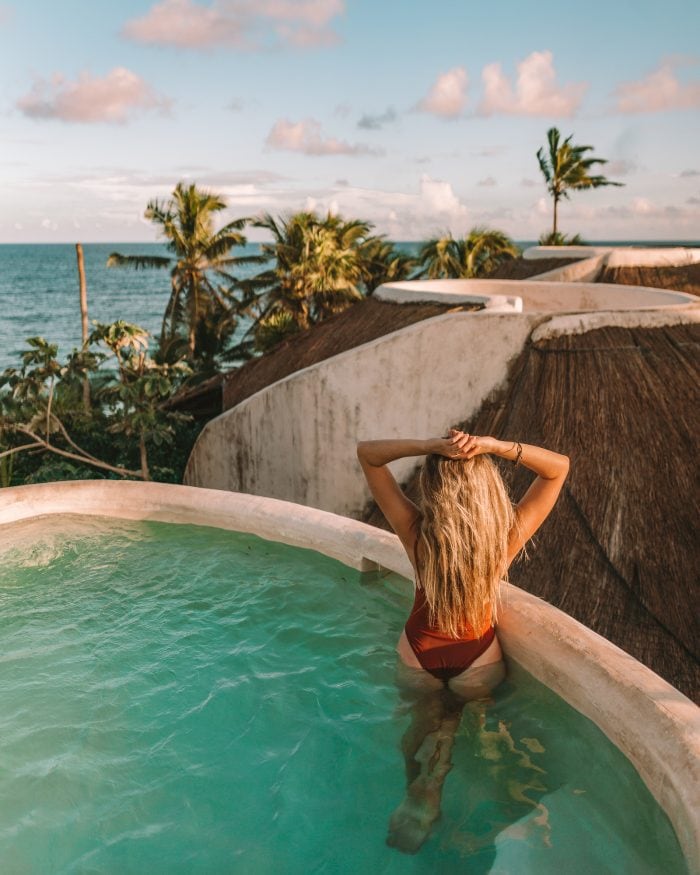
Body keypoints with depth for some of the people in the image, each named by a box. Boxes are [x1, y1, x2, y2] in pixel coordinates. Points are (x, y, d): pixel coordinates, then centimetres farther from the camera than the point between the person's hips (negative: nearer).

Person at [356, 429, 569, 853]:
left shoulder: (417, 532, -28)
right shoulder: (508, 535, -26)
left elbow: (367, 453, -20)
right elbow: (559, 466, -15)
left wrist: (428, 445, -36)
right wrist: (495, 446, -31)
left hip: (418, 658, 1)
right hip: (477, 664, 0)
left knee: (426, 714, 31)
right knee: (453, 712, 28)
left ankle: (420, 794, 8)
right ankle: (429, 787, 0)